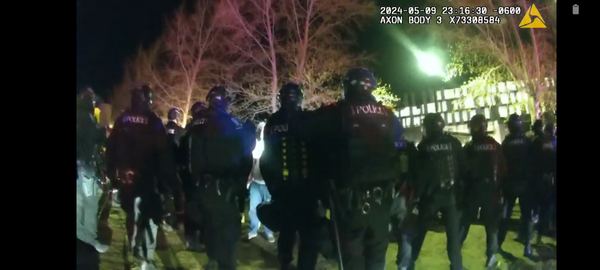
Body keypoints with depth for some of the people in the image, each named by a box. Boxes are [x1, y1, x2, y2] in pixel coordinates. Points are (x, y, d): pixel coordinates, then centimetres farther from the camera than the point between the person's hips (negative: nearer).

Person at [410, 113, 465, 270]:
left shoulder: (424, 146, -3)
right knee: (453, 232, 5)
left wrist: (416, 196, -2)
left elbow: (420, 173, -6)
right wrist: (461, 189, 11)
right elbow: (463, 168, 4)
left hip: (431, 195, -1)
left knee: (420, 231, 11)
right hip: (451, 194, 1)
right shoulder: (453, 142, 3)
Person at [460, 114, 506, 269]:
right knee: (491, 224, 8)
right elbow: (502, 169, -1)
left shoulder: (469, 147, -6)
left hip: (472, 190, 0)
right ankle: (491, 257, 6)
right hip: (491, 189, 1)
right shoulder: (496, 146, -3)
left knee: (464, 222, 10)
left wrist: (462, 188, 7)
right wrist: (500, 188, 8)